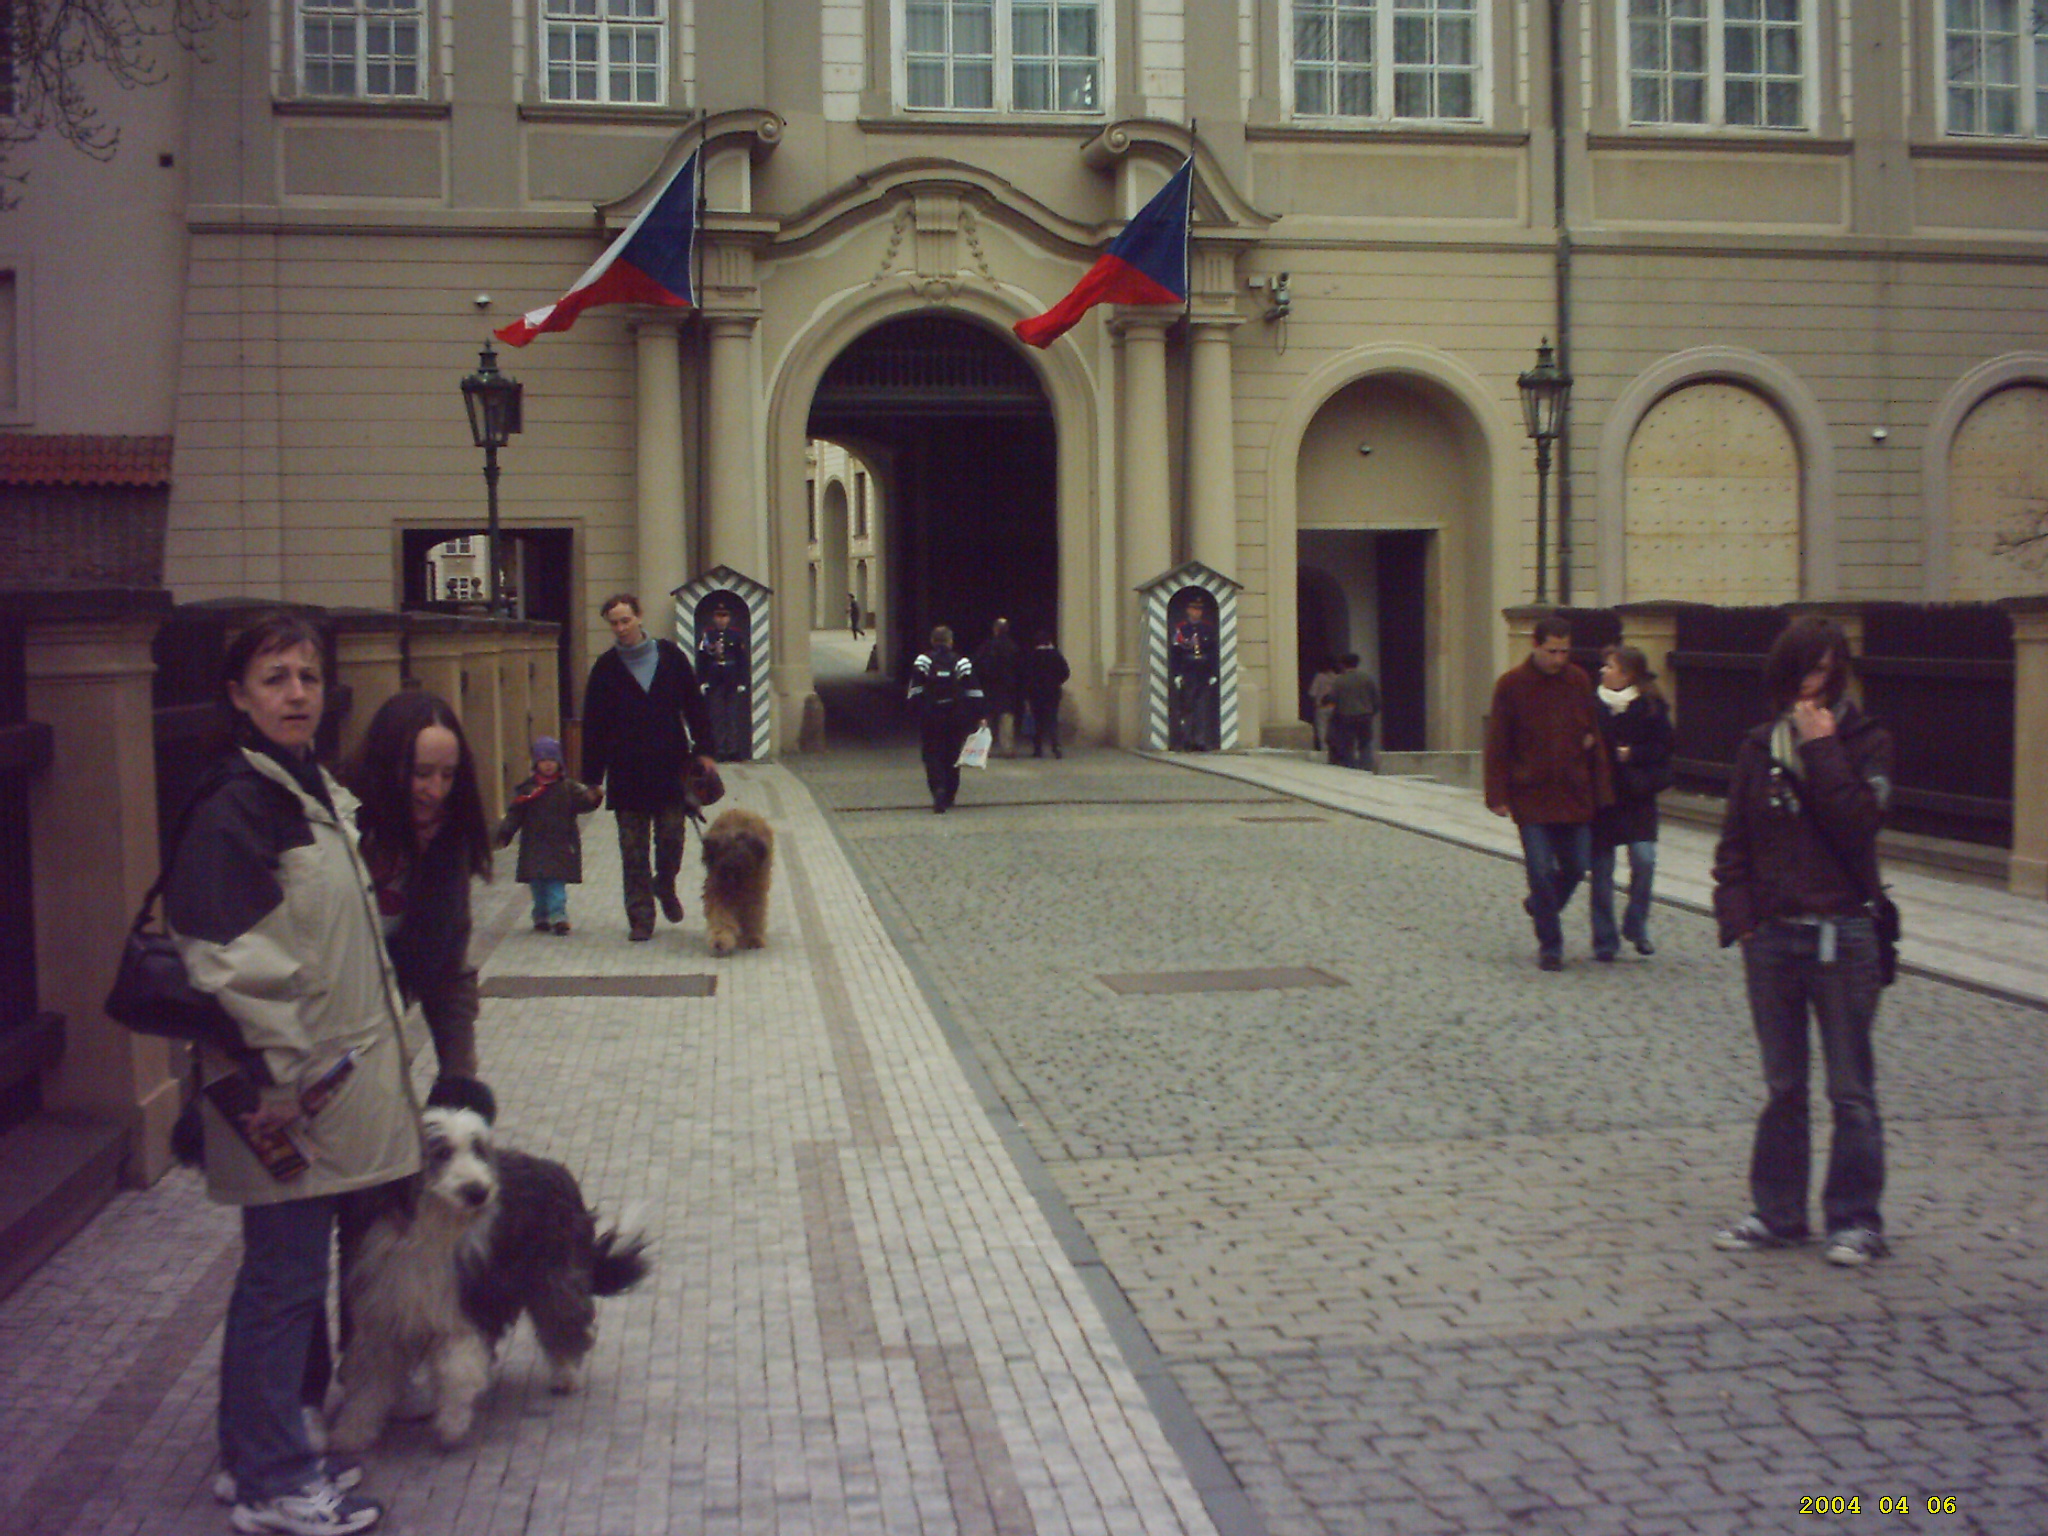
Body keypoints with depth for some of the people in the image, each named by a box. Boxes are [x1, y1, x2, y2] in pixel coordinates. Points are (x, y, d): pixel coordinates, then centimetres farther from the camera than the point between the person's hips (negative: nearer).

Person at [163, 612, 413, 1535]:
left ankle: (257, 1458, 28)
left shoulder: (321, 795, 14)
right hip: (284, 1098, -9)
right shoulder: (233, 807, -15)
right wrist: (268, 1083, -19)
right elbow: (225, 962, -20)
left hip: (335, 1081, 9)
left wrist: (384, 1048, 21)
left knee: (287, 1276, 16)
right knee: (285, 1278, -1)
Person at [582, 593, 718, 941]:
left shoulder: (670, 655, 3)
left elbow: (694, 705, 7)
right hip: (626, 773, 0)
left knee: (671, 836, 3)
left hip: (670, 768, 1)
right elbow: (593, 726, 2)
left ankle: (665, 886, 33)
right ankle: (640, 919, 8)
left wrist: (703, 751, 1)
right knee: (633, 849, 1)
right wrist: (593, 778, -1)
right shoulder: (606, 668, 1)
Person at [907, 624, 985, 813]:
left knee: (932, 755, 2)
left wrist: (916, 712, 1)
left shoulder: (923, 661, -2)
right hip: (955, 718, 2)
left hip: (929, 718, -2)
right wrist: (978, 716, 2)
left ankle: (938, 790, -21)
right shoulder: (961, 662, 2)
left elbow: (915, 691, -6)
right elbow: (974, 693, -1)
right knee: (952, 755, 13)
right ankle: (949, 796, 21)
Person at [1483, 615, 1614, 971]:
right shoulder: (1511, 685, -5)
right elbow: (1497, 745, -3)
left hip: (1574, 795, 3)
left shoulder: (1579, 682, 3)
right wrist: (1498, 795, -9)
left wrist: (1601, 790, 5)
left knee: (1576, 867, 7)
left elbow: (1594, 739, 9)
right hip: (1531, 796, -3)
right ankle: (1550, 945, 9)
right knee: (1541, 870, -4)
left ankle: (1540, 906, 36)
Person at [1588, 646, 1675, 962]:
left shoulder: (1651, 707, -2)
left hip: (1638, 796, 0)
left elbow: (1663, 747, -2)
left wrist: (1632, 755, -13)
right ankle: (1605, 939, 16)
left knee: (1644, 859, -13)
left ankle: (1636, 924, 10)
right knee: (1601, 869, 5)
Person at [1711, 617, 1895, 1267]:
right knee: (1781, 1087, 12)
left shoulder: (1865, 742, -3)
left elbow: (1859, 823, -18)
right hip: (1771, 938, 4)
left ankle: (1855, 1219, 13)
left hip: (1842, 937, -3)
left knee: (1851, 1090, 4)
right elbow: (1734, 841, 9)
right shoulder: (1759, 747, 7)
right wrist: (1737, 915, -1)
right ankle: (1777, 1212, 21)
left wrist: (1823, 751, -17)